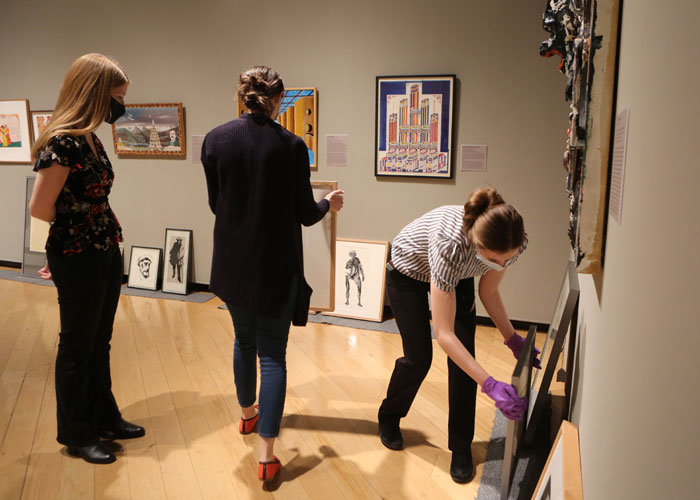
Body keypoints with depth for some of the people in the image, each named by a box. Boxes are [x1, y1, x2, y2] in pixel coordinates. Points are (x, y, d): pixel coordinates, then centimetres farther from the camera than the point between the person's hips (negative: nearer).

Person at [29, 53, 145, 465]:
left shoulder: (91, 139, 7)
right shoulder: (62, 143, -20)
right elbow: (40, 208, -17)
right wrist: (76, 226, -1)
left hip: (105, 254, 8)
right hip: (78, 258, -8)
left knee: (100, 342, 19)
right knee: (77, 346, 8)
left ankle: (105, 418, 36)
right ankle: (76, 434, 26)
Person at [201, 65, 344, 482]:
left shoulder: (215, 140, -3)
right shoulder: (292, 146, -11)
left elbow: (215, 204, 4)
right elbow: (305, 215, -6)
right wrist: (329, 204, 16)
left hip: (233, 263, 4)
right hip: (277, 266, -3)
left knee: (244, 339, 24)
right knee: (273, 354, 5)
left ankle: (248, 414, 45)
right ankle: (267, 455, 7)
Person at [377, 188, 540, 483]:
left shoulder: (510, 242, -29)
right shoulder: (450, 245, -45)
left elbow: (488, 291, -8)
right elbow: (444, 335, -42)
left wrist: (512, 339, -15)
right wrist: (491, 386, -44)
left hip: (456, 275, 5)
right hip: (408, 272, -4)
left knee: (465, 355, -7)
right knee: (418, 358, -3)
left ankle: (461, 447, 11)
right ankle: (388, 417, 29)